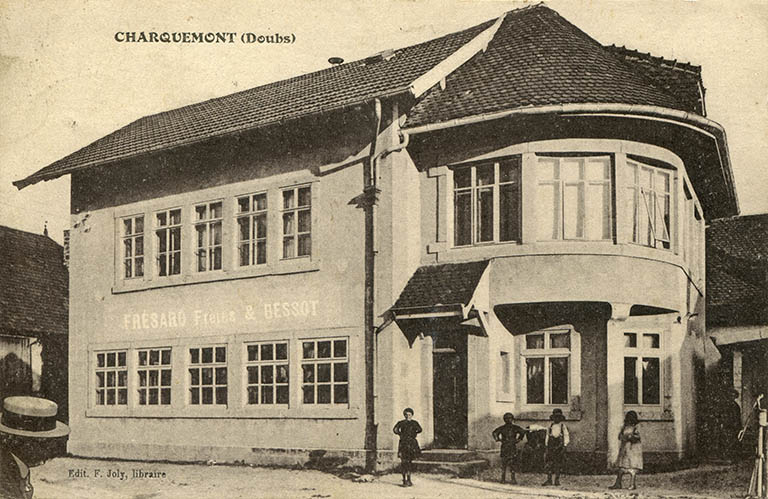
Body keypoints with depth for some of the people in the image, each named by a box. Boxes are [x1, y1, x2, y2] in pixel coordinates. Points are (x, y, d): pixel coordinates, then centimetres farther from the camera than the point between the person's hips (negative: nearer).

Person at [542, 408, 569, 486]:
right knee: (548, 464, -4)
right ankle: (549, 480, 0)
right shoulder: (550, 426, 11)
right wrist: (546, 446, 12)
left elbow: (566, 437, 3)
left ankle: (557, 480, 8)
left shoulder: (563, 426, 2)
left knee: (558, 465, 0)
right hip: (550, 448, 2)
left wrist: (564, 447, -6)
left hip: (559, 448, -2)